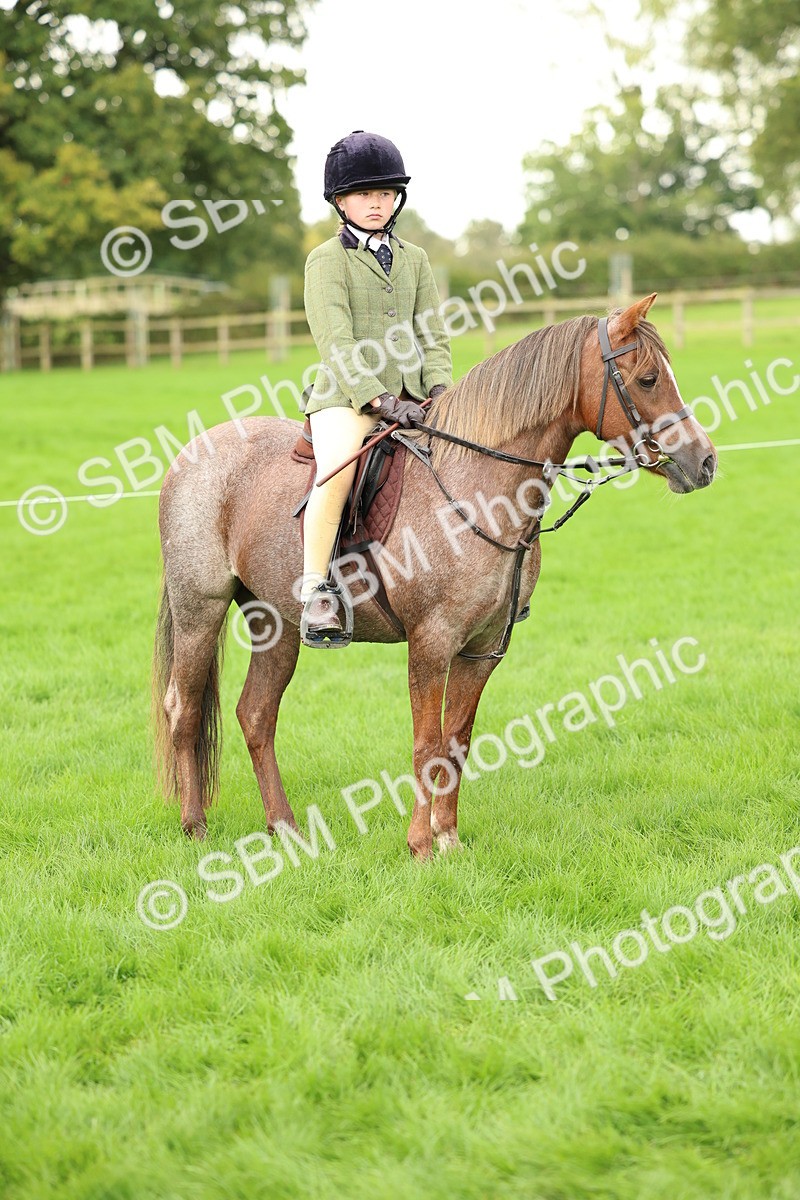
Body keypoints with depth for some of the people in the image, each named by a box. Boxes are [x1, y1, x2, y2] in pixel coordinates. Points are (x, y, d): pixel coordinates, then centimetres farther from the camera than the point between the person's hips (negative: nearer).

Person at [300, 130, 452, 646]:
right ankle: (316, 589, -27)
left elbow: (433, 336, 15)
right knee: (337, 468, -34)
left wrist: (441, 391, -4)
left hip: (411, 398, 6)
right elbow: (336, 343, -11)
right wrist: (379, 399, -21)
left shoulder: (415, 259, 17)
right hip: (346, 396, -6)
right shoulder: (327, 260, 0)